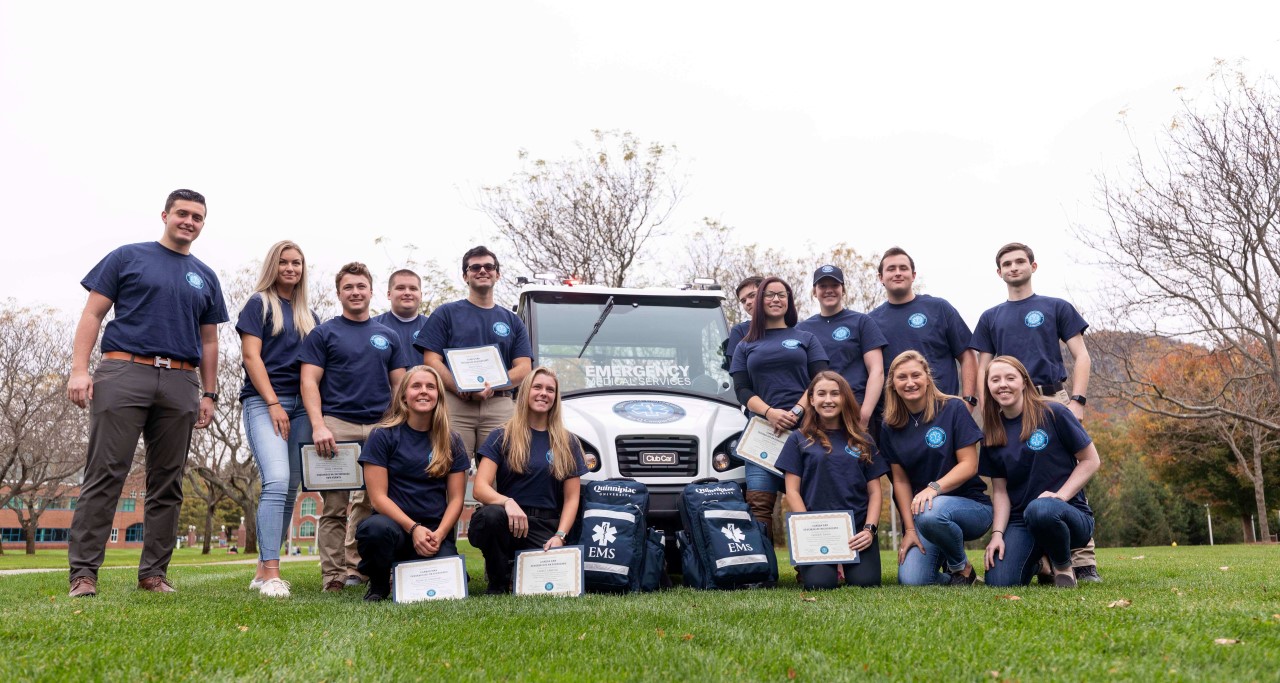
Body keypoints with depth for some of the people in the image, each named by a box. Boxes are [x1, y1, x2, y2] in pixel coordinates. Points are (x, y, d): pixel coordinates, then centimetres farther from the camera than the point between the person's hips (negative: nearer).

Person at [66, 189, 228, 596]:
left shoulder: (206, 278, 19)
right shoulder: (128, 257, 9)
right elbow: (93, 314, 5)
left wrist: (209, 395, 12)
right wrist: (79, 369, -6)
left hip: (180, 383, 4)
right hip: (124, 372, -3)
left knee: (167, 483, 3)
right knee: (105, 475, -7)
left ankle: (153, 573, 10)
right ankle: (83, 572, -4)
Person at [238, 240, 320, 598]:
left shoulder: (309, 315, 19)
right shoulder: (259, 303, 5)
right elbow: (251, 355, -4)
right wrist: (274, 403, -13)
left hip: (301, 405, 6)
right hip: (265, 401, -6)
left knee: (290, 489, 1)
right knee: (277, 481, -21)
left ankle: (263, 570, 8)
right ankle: (271, 575, -22)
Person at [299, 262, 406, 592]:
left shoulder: (388, 336, 16)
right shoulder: (323, 334, 7)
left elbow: (400, 386, 16)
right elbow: (309, 382, 0)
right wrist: (318, 425, -14)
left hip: (380, 427, 3)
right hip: (337, 425, -3)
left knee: (371, 504, 4)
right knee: (334, 506, -3)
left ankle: (355, 567, 14)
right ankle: (333, 577, 1)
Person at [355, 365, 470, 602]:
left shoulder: (451, 443, 9)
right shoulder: (382, 436, 0)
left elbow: (456, 499, 6)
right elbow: (378, 497, -6)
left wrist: (438, 535, -11)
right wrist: (414, 528, -17)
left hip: (436, 531, 3)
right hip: (395, 522, -2)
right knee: (376, 528, -38)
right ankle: (378, 585, -4)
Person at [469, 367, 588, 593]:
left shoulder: (568, 443, 12)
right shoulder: (502, 437, 6)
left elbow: (571, 498, 10)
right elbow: (480, 488, -5)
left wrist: (559, 536, -7)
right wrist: (507, 502, -25)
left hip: (545, 527, 2)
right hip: (508, 522, -1)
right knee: (491, 515, -37)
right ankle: (497, 583, -9)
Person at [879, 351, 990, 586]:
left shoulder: (953, 409, -6)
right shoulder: (891, 427, 5)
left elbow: (969, 465, -11)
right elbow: (900, 480, 4)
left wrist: (934, 487, -27)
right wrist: (909, 529, -4)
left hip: (970, 505, -3)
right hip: (919, 507, 3)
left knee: (930, 513, -39)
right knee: (911, 580, -20)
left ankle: (962, 567, -7)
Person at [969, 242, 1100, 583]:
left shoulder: (1056, 308, 13)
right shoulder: (990, 318, 19)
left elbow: (1081, 356, 7)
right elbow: (983, 369, 15)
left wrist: (1077, 400, -6)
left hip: (1054, 400, -2)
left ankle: (1083, 561, -6)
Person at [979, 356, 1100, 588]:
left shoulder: (1053, 414, -6)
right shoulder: (992, 434, 6)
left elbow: (1090, 460, -2)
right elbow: (1000, 490, 6)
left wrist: (1060, 495, -15)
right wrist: (997, 533, -8)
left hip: (1068, 513, -4)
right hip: (1020, 522, 4)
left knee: (1039, 509, -41)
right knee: (998, 583, -20)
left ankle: (1063, 566, -7)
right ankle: (1038, 559, 16)